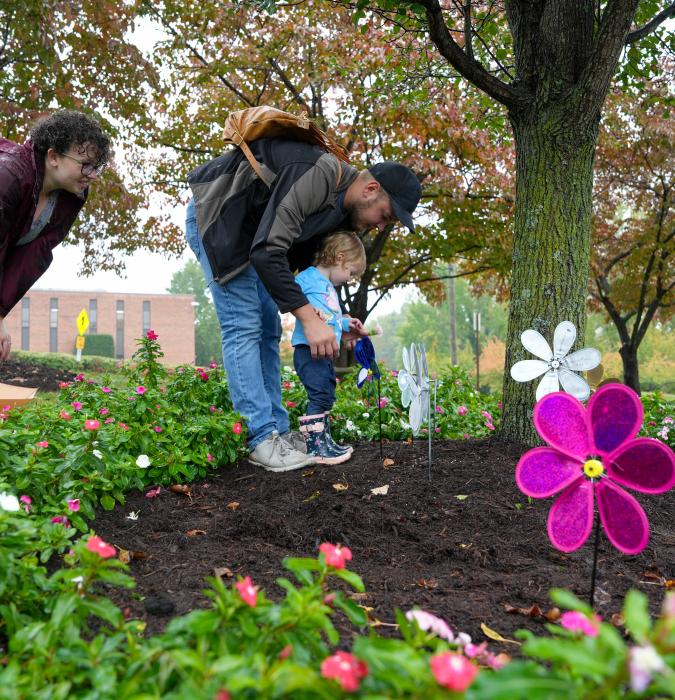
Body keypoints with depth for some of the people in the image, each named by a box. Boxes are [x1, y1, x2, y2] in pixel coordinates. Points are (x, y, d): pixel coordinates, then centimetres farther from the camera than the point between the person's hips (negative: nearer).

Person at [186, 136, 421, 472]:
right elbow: (267, 252, -37)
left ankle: (277, 431, 7)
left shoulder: (342, 209, -1)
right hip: (214, 218, -10)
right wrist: (309, 318, -37)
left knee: (268, 328, 5)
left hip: (250, 230, 10)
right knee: (244, 325, -14)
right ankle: (261, 439, -12)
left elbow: (311, 267, 9)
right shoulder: (316, 178, -31)